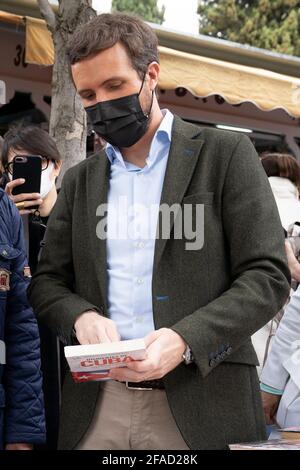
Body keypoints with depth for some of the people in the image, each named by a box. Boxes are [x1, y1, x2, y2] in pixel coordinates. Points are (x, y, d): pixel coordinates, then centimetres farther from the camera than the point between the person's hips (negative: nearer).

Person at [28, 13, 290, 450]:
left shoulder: (226, 154, -1)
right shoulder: (80, 180, 12)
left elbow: (268, 276, -6)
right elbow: (47, 282, 13)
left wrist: (185, 339, -20)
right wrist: (81, 316, -10)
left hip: (201, 403, -3)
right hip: (97, 403, 4)